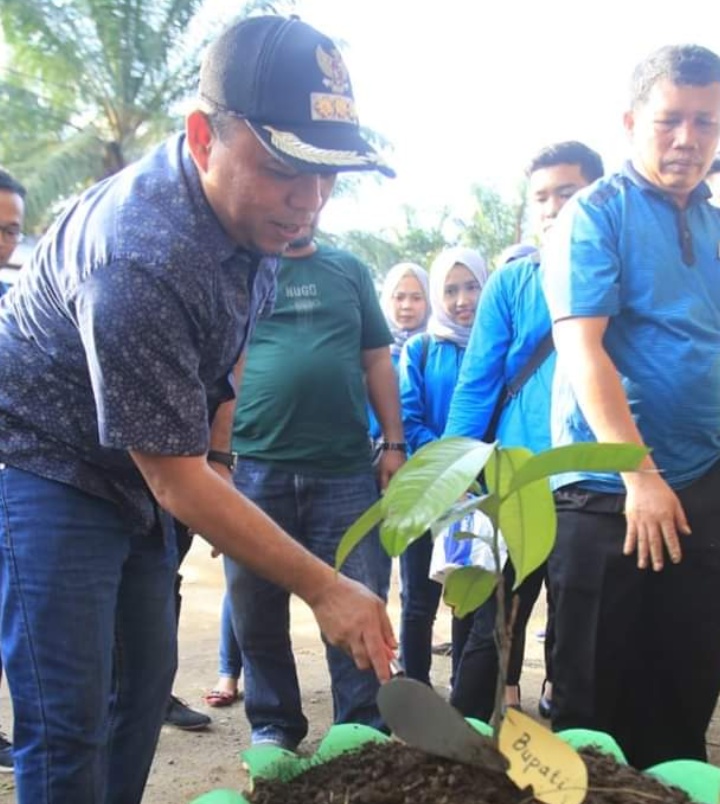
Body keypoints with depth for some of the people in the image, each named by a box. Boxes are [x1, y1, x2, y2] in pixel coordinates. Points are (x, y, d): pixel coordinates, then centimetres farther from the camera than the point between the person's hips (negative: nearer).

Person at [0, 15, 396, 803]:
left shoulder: (251, 209, -7)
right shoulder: (137, 256, -34)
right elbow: (175, 479, -30)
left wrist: (218, 451, 8)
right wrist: (323, 588, -27)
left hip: (134, 470, 9)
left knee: (145, 678, 14)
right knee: (69, 720, -10)